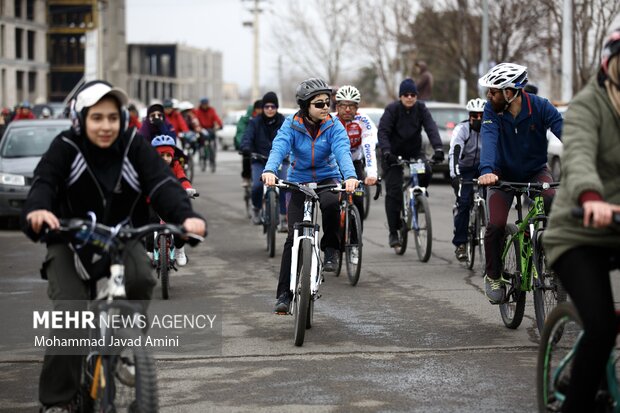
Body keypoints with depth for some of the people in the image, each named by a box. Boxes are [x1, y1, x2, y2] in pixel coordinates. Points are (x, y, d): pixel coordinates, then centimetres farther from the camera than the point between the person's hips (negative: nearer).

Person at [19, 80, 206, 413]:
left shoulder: (134, 146, -6)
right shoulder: (66, 147, -9)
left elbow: (162, 184, -17)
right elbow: (45, 182, -24)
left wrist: (185, 216, -38)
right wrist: (37, 210, -48)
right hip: (71, 242, -1)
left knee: (140, 280, -31)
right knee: (68, 311, -19)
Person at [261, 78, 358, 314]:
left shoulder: (333, 126, -11)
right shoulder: (292, 125, -12)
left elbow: (342, 151, -27)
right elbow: (279, 147, -28)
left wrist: (350, 176, -47)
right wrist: (269, 170, -50)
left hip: (327, 178, 0)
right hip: (298, 181, 0)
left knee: (330, 203, -36)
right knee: (293, 236, -9)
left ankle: (330, 248, -10)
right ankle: (284, 294, -2)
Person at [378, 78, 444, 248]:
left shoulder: (421, 109, -7)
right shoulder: (392, 109, -15)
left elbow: (431, 128, -19)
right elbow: (383, 131, -24)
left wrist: (438, 148, -36)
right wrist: (386, 152, -41)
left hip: (414, 152, 3)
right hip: (394, 154, -3)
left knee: (425, 172, -26)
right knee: (394, 191, -10)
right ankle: (393, 232, -4)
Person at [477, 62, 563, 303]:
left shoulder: (540, 107, -20)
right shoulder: (491, 110, -18)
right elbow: (489, 140, -33)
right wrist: (487, 171, -52)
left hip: (535, 171, 0)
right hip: (504, 174, 0)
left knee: (554, 204, -30)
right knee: (496, 224, -18)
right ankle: (493, 275, 7)